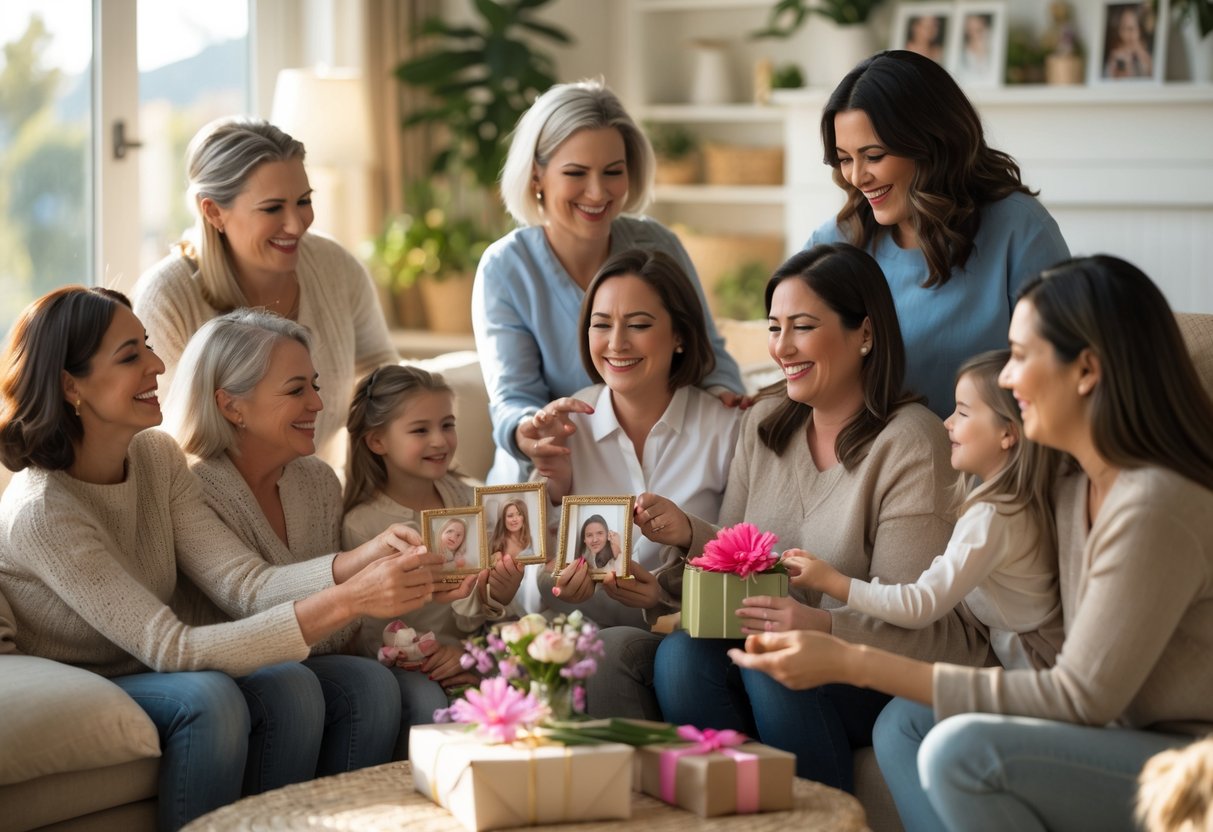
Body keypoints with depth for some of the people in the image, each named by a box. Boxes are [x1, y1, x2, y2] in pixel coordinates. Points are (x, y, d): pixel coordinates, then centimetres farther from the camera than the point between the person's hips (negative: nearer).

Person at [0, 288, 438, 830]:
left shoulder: (156, 457, -1)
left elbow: (245, 583, -10)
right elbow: (173, 649, -29)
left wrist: (362, 560, -29)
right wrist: (348, 601, -36)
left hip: (148, 683, 6)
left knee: (292, 687, -20)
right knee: (207, 697, -32)